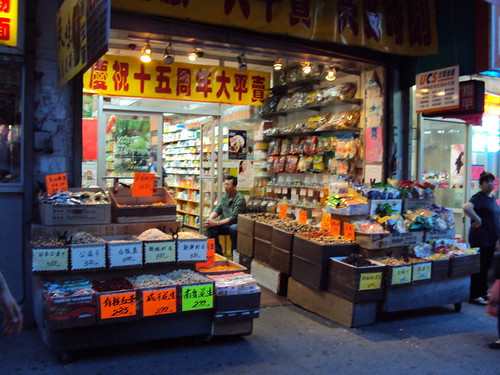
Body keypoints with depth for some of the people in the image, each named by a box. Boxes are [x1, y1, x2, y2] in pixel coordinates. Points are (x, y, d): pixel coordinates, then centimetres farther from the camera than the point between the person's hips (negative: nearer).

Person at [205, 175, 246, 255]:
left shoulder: (240, 199, -15)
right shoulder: (224, 196, 8)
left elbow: (233, 217, -22)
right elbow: (217, 210, 3)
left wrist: (217, 223, -29)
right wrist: (210, 218, -19)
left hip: (235, 225, -6)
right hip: (224, 224, 6)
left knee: (233, 229, -38)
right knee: (210, 227, -18)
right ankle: (218, 252, -6)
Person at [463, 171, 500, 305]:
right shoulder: (478, 197, -15)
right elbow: (466, 208, -34)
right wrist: (477, 220, -24)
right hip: (480, 238, -9)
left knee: (486, 266, 16)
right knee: (478, 268, -2)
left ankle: (483, 293, 28)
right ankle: (474, 296, 7)